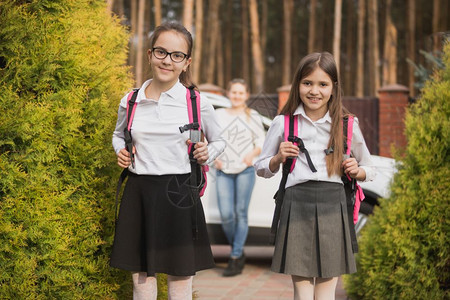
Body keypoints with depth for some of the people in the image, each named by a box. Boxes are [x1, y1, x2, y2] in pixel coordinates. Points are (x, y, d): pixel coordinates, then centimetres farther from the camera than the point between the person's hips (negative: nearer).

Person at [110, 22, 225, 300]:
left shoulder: (198, 104, -2)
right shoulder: (130, 102, 4)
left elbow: (218, 141, 14)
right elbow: (118, 135, 24)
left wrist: (207, 154, -6)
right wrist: (120, 152, 4)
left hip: (179, 193, -2)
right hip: (138, 193, 2)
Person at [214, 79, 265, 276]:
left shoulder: (252, 116, 8)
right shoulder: (219, 115, 12)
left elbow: (261, 141, 7)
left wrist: (253, 154, -12)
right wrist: (214, 158, 0)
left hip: (245, 170, -2)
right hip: (223, 171, 2)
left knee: (241, 213, -5)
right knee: (226, 214, -7)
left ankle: (235, 259, 0)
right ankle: (238, 251, 15)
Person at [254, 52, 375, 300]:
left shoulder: (346, 125, 7)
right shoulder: (283, 123, 6)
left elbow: (369, 170, 19)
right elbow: (261, 168, 15)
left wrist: (356, 171, -3)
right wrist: (279, 158, -5)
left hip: (332, 206, 1)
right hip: (296, 204, 0)